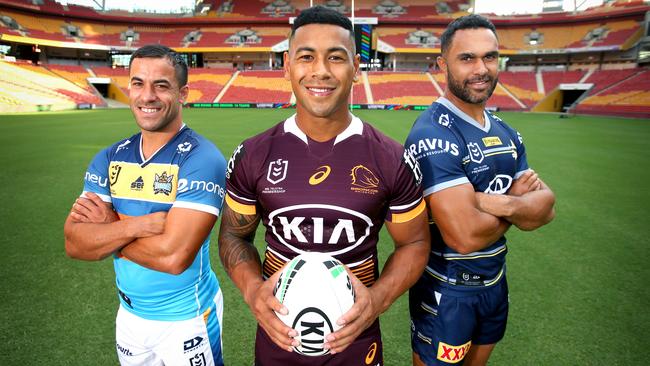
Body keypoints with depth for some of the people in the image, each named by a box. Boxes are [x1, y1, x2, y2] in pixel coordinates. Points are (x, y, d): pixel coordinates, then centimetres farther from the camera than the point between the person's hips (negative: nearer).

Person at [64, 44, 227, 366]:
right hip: (129, 313, 6)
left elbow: (173, 256, -29)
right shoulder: (109, 158, -2)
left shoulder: (201, 159, -22)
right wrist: (140, 224, -25)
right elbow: (74, 244, -9)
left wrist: (108, 227, -14)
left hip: (186, 318, -5)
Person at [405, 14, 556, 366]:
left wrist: (498, 202, -25)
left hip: (495, 280, 8)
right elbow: (465, 236, -32)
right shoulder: (433, 134, -25)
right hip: (446, 289, -7)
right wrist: (518, 202, -13)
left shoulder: (506, 133, 3)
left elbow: (546, 207, -3)